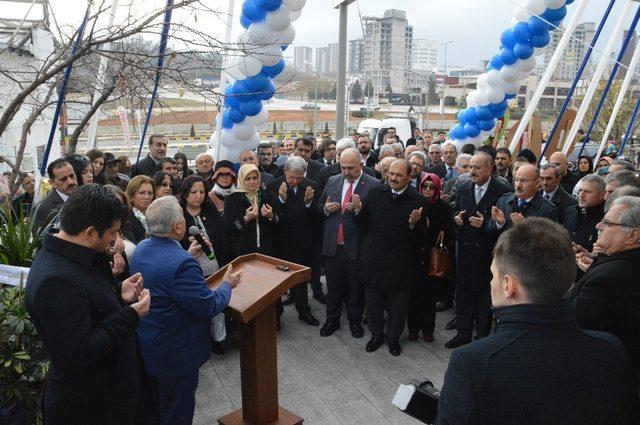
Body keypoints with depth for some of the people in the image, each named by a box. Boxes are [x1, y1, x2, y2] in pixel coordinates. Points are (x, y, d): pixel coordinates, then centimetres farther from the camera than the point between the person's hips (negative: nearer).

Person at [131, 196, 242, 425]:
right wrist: (227, 284, -8)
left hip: (145, 345, 9)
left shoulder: (140, 249, -4)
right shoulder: (181, 263, -32)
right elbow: (209, 307, -24)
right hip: (175, 354, -9)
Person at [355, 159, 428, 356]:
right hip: (373, 257, 3)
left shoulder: (417, 200, -11)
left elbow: (421, 237, -11)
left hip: (400, 262, -2)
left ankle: (394, 338, 37)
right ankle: (376, 334, 39)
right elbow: (365, 223, 3)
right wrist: (358, 210, -15)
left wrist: (414, 224, -30)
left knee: (397, 304, 14)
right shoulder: (375, 192, -1)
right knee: (373, 301, 17)